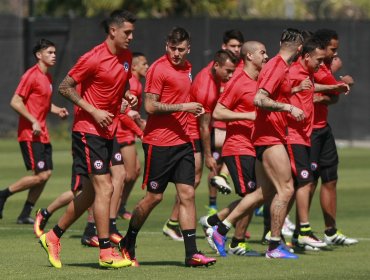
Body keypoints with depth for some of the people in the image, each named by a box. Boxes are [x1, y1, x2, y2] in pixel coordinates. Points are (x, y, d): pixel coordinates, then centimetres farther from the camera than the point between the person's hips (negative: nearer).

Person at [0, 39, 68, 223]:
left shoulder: (47, 77, 15)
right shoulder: (31, 75, -12)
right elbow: (15, 102, -16)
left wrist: (57, 110, 9)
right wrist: (33, 122, -19)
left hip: (42, 134, 9)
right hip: (30, 134, -9)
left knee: (46, 174, 4)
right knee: (40, 175, -13)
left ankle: (25, 215, 11)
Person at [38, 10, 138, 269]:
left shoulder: (126, 57, 8)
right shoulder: (94, 58, -16)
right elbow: (65, 87, -12)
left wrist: (127, 95, 2)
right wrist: (94, 111, -18)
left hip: (107, 132, 9)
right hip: (88, 131, -9)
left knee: (91, 192, 12)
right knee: (104, 188, -12)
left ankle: (53, 237, 26)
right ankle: (106, 253, -9)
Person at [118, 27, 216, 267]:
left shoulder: (187, 68, 12)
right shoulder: (159, 69, -12)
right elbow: (151, 106, -17)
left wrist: (193, 109, 14)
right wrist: (183, 107, -19)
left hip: (182, 141, 7)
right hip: (159, 143, -7)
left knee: (187, 194, -1)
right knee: (154, 197, 1)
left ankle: (192, 253, -3)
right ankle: (128, 245, 20)